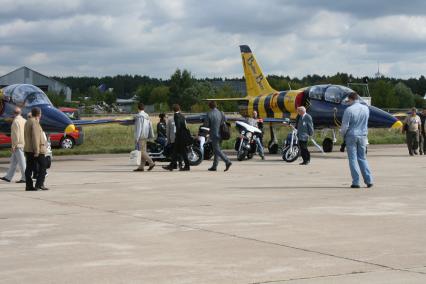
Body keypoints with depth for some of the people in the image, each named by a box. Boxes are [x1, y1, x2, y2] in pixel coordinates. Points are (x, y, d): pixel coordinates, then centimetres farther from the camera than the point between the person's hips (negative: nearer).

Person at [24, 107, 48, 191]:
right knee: (42, 166, -1)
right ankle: (39, 184, -7)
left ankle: (29, 186, 5)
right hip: (37, 149, -9)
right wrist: (36, 151, -22)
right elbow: (35, 137, -21)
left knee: (29, 168, 6)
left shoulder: (27, 122, 14)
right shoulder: (35, 123, -15)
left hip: (28, 149, 9)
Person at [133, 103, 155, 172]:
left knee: (142, 151, -7)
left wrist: (136, 138, -15)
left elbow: (138, 128, -17)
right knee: (143, 151, 9)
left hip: (141, 136, -9)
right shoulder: (147, 116, 13)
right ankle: (141, 167, 9)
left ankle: (151, 163, -15)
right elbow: (150, 126, 15)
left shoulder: (139, 116, -13)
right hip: (145, 136, 9)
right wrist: (151, 135, 18)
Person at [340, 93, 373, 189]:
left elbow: (345, 125, -13)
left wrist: (342, 134, 4)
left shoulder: (349, 110, -15)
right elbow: (365, 122, 12)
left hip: (351, 136, -5)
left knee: (353, 159, 2)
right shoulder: (366, 108, 3)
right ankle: (369, 180, 7)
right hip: (363, 135, 5)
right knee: (362, 158, 14)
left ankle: (356, 182, -1)